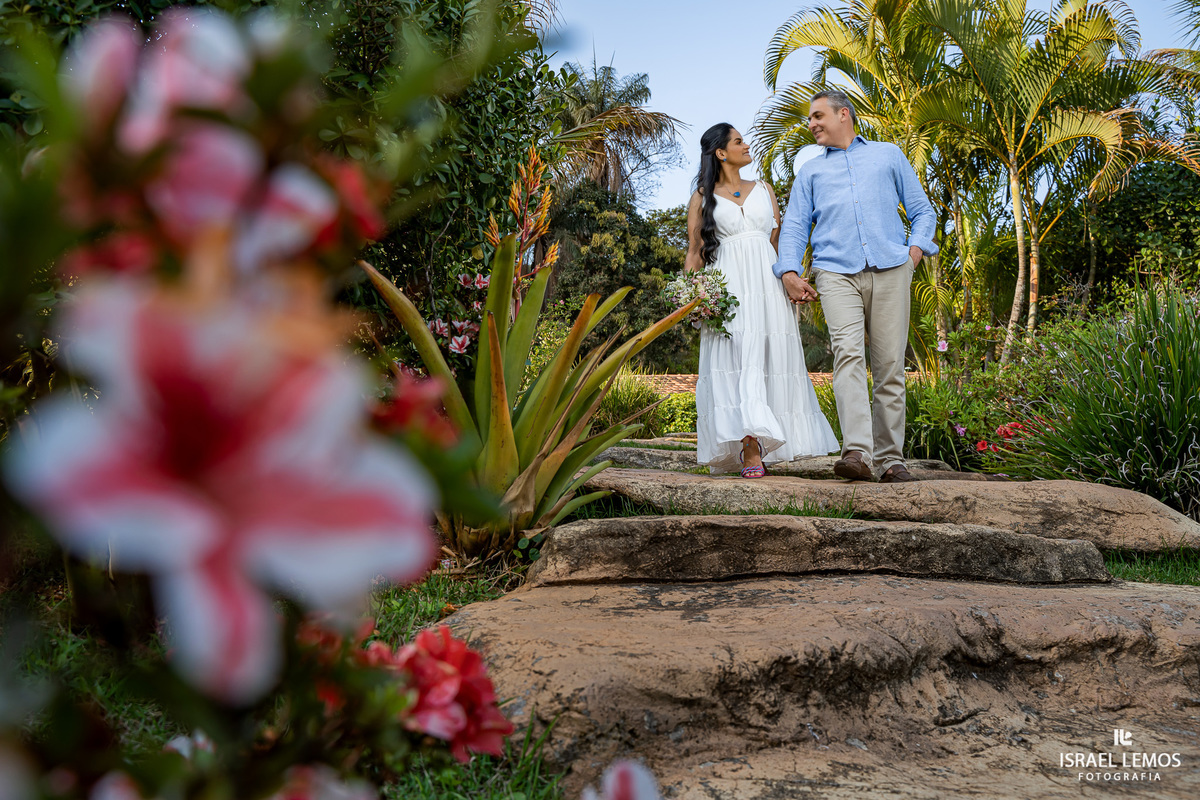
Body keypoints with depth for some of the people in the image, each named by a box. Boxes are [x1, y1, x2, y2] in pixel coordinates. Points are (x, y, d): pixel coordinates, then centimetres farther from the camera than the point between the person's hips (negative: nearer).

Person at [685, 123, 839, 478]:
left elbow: (778, 240, 18)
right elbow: (694, 252, 8)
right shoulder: (703, 197, 11)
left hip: (767, 284, 3)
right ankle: (750, 451, -20)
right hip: (727, 285, -3)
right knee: (738, 359, -15)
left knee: (771, 360, -3)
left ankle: (763, 444, 7)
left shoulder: (763, 189, 20)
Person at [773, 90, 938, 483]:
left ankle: (889, 459, 4)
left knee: (890, 368, -3)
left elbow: (921, 208, 20)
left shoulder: (888, 155, 22)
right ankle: (856, 452, -32)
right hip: (836, 273, 0)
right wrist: (789, 272, -1)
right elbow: (794, 226, 16)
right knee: (848, 354, -21)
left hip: (890, 271, 0)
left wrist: (917, 248, 2)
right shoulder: (809, 171, 25)